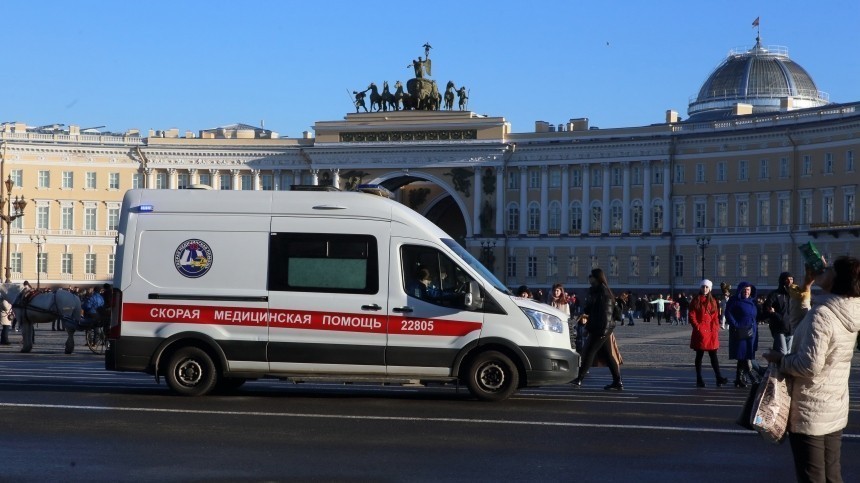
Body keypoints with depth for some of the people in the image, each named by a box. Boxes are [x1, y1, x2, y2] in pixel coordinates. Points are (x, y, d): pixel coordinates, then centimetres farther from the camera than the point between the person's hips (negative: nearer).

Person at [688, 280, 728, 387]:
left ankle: (719, 378, -2)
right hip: (700, 332, -3)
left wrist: (715, 328, -1)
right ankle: (699, 379, 5)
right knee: (699, 355, 2)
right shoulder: (695, 301, 1)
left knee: (713, 355, 1)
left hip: (711, 332, 3)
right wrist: (697, 327, -12)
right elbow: (691, 315, -3)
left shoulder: (712, 301, 12)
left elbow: (715, 316, 11)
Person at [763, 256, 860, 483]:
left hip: (809, 413, -8)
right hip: (835, 411, 8)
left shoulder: (821, 314, -21)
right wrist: (805, 287, 14)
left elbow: (810, 365, -26)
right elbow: (803, 328, 17)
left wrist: (779, 358, -10)